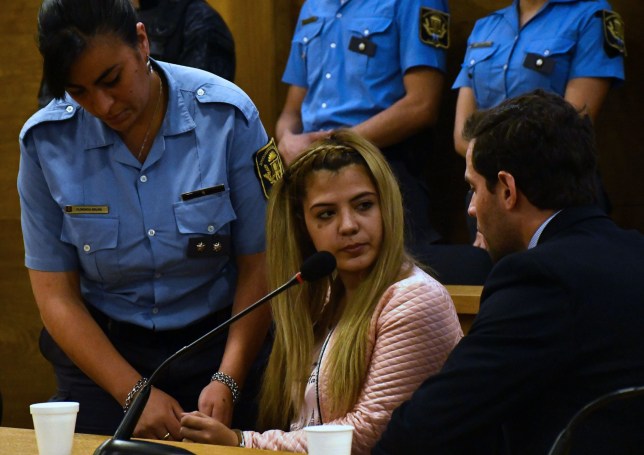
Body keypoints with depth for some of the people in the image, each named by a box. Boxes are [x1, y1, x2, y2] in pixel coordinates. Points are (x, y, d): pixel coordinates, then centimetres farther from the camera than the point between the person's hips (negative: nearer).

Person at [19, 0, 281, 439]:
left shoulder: (226, 117, -14)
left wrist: (227, 381, -19)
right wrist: (134, 392, -16)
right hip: (100, 350, 1)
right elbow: (56, 295, -7)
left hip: (219, 341, -1)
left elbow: (259, 264, -10)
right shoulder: (46, 142, -10)